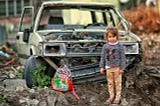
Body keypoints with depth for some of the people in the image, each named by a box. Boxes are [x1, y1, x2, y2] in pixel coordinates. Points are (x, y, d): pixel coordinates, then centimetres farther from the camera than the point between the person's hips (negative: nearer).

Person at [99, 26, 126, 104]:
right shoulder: (105, 46, 1)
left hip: (117, 67, -3)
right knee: (110, 83, 11)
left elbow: (123, 57, -6)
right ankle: (111, 96, 22)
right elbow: (103, 57, 8)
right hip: (108, 67, 3)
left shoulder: (119, 46, -9)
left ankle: (118, 96, 15)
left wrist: (122, 68, -9)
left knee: (118, 82, 6)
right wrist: (102, 67, 5)